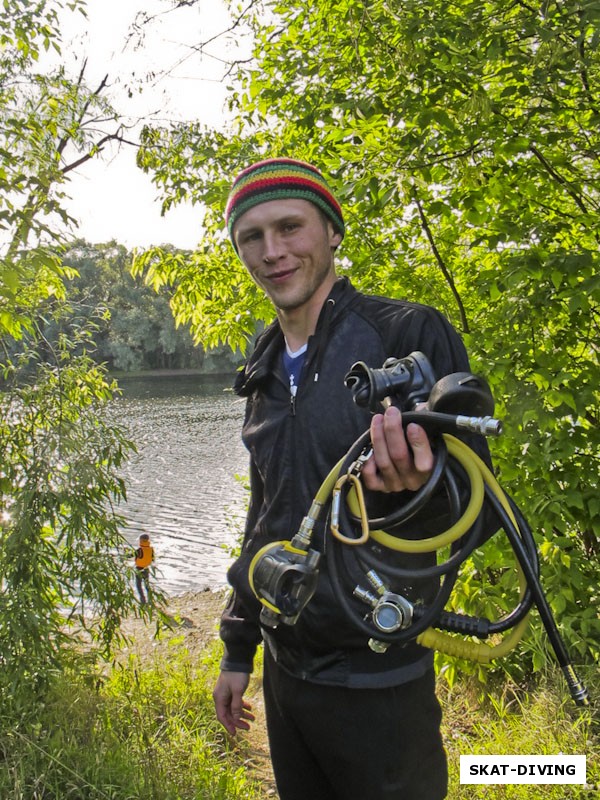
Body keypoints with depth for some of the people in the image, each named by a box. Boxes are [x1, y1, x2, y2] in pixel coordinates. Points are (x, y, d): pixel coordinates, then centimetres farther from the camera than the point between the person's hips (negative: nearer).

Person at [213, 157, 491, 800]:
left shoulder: (411, 333, -16)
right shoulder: (266, 372, 5)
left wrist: (422, 482, -39)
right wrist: (237, 650, 16)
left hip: (375, 680, -6)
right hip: (284, 669, 6)